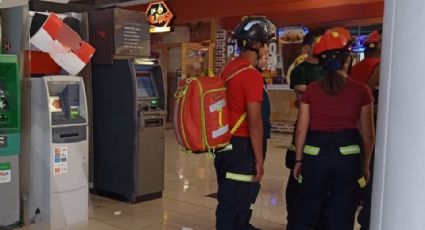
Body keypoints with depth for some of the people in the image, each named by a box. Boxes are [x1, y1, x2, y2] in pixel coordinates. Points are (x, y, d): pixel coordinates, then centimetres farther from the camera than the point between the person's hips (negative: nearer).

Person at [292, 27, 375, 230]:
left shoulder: (311, 89, -1)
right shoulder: (361, 90, -3)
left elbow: (301, 130, 0)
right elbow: (367, 134, 0)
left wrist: (298, 160, 10)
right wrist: (365, 164, 11)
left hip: (315, 154, 1)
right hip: (348, 156, -1)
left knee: (306, 210, 16)